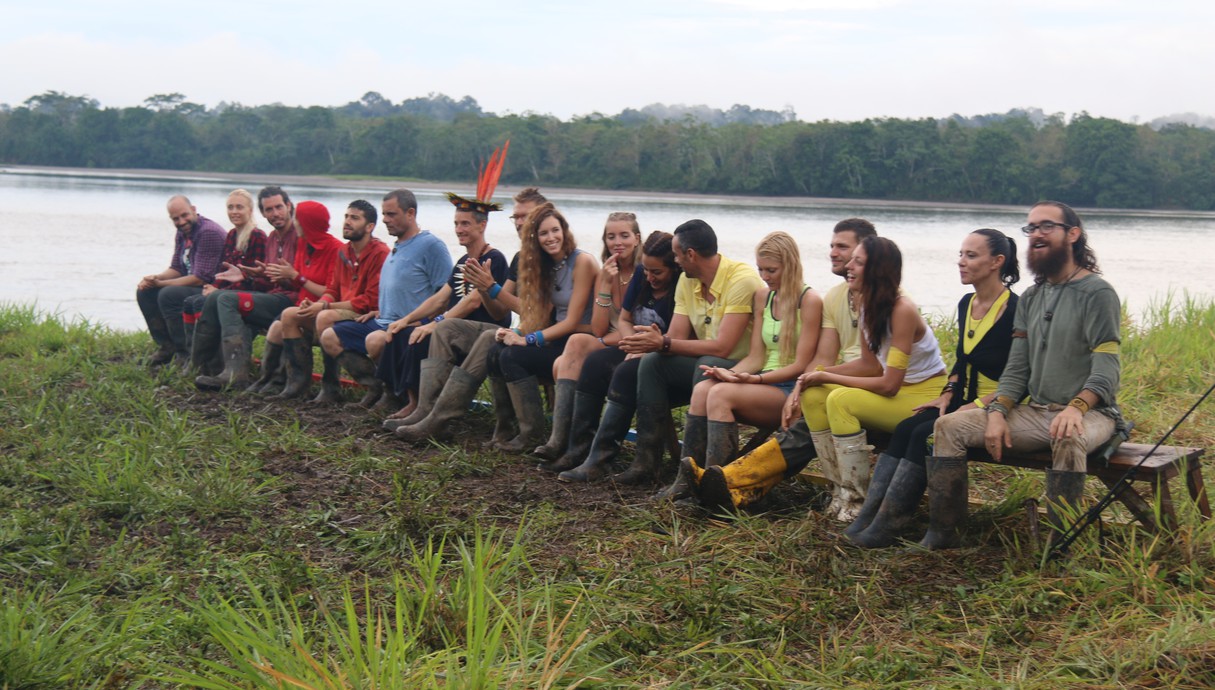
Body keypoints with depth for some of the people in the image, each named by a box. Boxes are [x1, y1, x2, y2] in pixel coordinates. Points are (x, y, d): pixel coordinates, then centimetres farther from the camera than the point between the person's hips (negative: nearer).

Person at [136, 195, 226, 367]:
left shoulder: (209, 233, -21)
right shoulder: (182, 233, 9)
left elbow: (200, 279, -25)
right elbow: (176, 269, 14)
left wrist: (161, 283, -19)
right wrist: (155, 278, -9)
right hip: (191, 286, 10)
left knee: (168, 295, -29)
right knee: (145, 292, 4)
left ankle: (187, 353, -16)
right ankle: (167, 347, 8)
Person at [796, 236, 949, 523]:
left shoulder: (902, 310, -24)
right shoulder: (864, 303, 1)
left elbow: (889, 384, -25)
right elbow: (870, 364, 6)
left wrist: (828, 377, -19)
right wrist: (819, 373, -8)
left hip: (926, 397, -8)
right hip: (898, 391, 8)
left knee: (840, 400, -28)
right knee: (813, 395, -9)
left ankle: (856, 500, -18)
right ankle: (841, 487, -3)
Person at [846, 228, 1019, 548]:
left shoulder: (1015, 311, -14)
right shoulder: (967, 304, 11)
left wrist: (977, 406, -19)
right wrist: (948, 393, 6)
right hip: (964, 402, 8)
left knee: (925, 434, -26)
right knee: (905, 429, -16)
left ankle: (884, 529, -23)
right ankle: (866, 519, -22)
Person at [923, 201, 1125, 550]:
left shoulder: (1098, 293, -6)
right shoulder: (1030, 298, 15)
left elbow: (1107, 370, -15)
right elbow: (1016, 368, 12)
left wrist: (1076, 407, -33)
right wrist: (997, 412, -6)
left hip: (1090, 412, -6)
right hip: (1035, 412, 6)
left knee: (1069, 439, -42)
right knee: (949, 426, -10)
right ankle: (942, 533, -7)